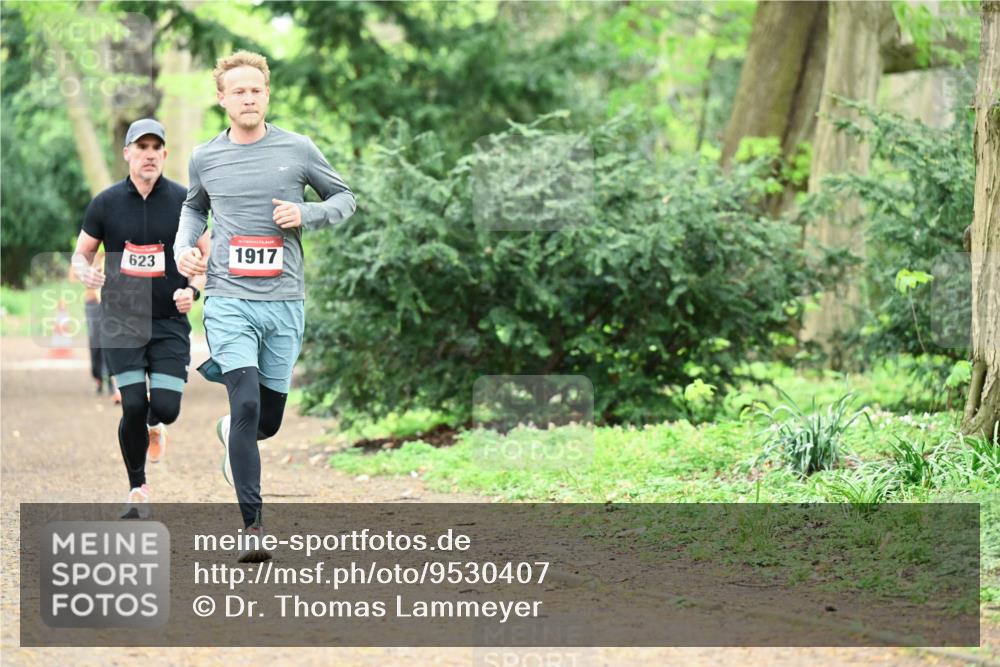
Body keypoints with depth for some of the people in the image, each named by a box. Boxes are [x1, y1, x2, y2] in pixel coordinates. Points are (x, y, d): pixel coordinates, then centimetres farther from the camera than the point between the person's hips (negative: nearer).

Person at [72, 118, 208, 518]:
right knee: (133, 407, -9)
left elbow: (206, 259, 6)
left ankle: (154, 427, 29)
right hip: (121, 320, 0)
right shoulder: (105, 203, 1)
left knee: (166, 407, -11)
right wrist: (85, 272, -14)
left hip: (170, 322, 0)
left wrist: (192, 290, -14)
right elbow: (80, 255, 9)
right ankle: (137, 492, 10)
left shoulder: (183, 201, -1)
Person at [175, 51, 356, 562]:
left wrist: (305, 213, -7)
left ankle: (228, 433, 46)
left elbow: (344, 199, 12)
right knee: (246, 407, -17)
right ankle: (252, 527, -11)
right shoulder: (205, 159, 6)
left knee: (268, 420, 8)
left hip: (285, 303, 1)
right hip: (228, 302, -1)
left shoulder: (297, 150, 2)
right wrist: (183, 247, 7)